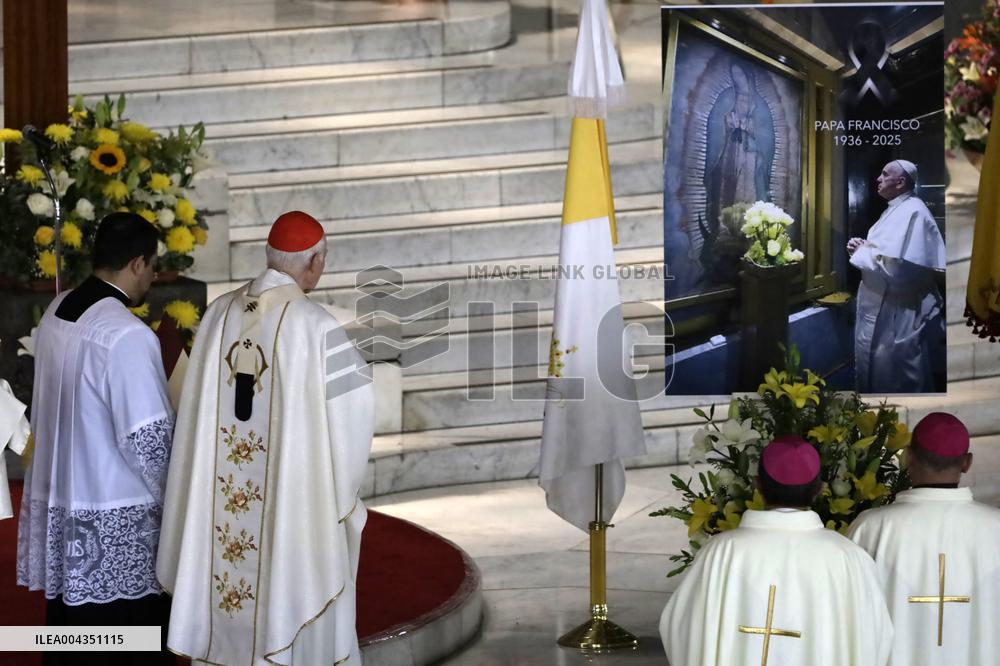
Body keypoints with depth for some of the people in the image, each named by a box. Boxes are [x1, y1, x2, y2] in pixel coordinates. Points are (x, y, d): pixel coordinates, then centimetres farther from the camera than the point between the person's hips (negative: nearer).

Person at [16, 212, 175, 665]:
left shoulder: (56, 313, 5)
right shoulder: (127, 335, -20)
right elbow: (147, 437, -19)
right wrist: (171, 498, -3)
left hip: (58, 500, 8)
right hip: (114, 518, -8)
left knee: (70, 629, 16)